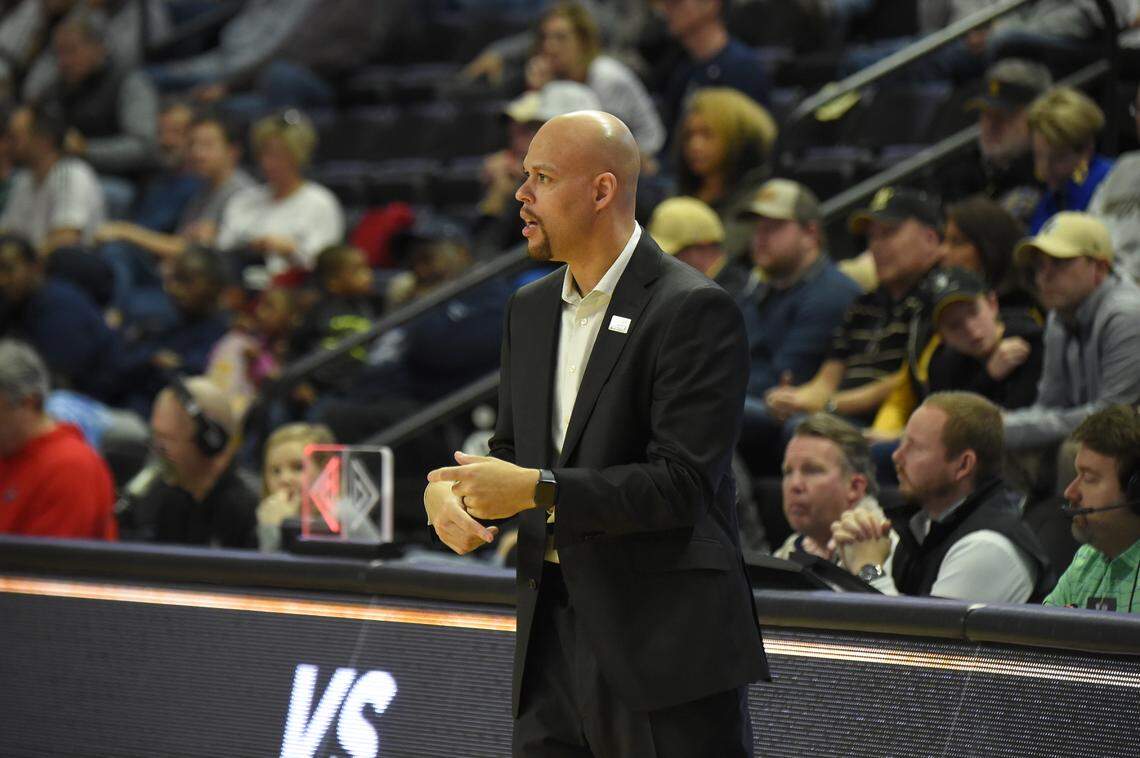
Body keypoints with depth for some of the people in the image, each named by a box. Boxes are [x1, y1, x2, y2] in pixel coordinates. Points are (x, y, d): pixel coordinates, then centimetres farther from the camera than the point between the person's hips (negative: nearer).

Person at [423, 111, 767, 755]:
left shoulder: (695, 310, -11)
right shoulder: (531, 309, 15)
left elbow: (682, 484, -18)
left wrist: (539, 490, -21)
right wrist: (449, 489, -3)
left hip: (667, 644, -7)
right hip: (553, 637, 7)